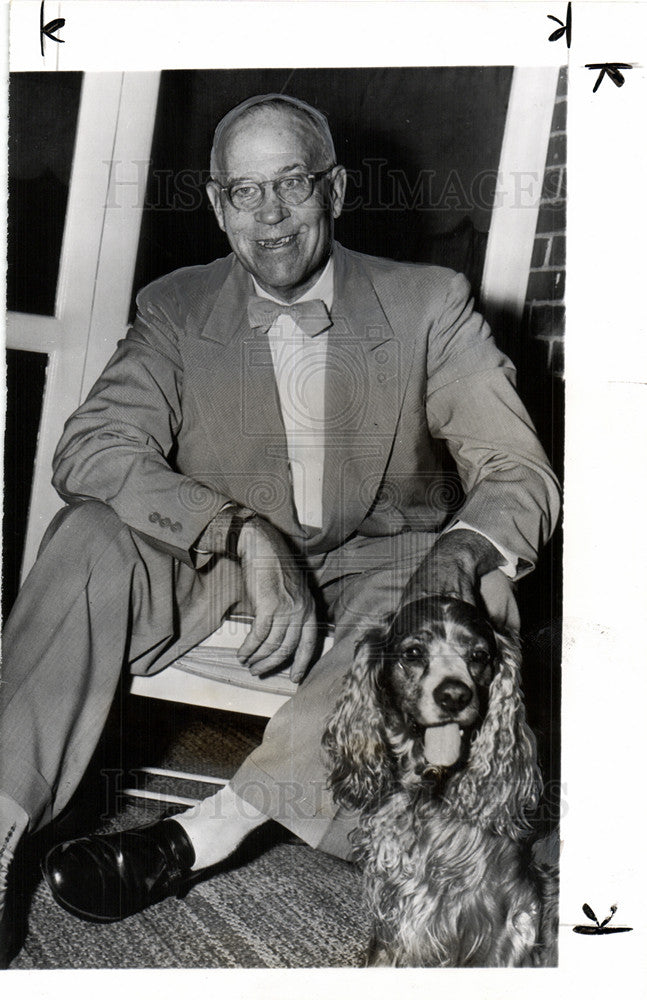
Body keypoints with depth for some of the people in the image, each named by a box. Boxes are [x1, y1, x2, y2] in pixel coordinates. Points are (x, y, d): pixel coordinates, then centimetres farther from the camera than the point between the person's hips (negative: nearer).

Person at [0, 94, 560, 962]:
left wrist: (461, 557, -35)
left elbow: (519, 474, -11)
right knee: (91, 535, -25)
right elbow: (89, 449, -16)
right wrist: (247, 534, -31)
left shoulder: (430, 306, -6)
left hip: (383, 557, 0)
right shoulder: (177, 311, -2)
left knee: (453, 601, -33)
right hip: (224, 566, 1)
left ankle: (202, 834, -32)